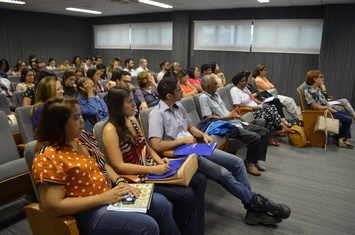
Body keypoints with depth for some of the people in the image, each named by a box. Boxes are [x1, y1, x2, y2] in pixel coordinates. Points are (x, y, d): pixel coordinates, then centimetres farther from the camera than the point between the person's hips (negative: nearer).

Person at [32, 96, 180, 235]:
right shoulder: (48, 157, -20)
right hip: (88, 212, -8)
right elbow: (52, 207, -23)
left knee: (161, 203, 3)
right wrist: (102, 198, -24)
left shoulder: (82, 138, 5)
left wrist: (120, 182, -5)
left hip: (109, 195, 8)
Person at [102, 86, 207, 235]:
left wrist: (159, 160, -4)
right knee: (185, 195, -20)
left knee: (199, 181, -2)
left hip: (152, 168, 8)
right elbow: (118, 166, -22)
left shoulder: (132, 120, 7)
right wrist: (152, 170, -25)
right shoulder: (111, 130, -17)